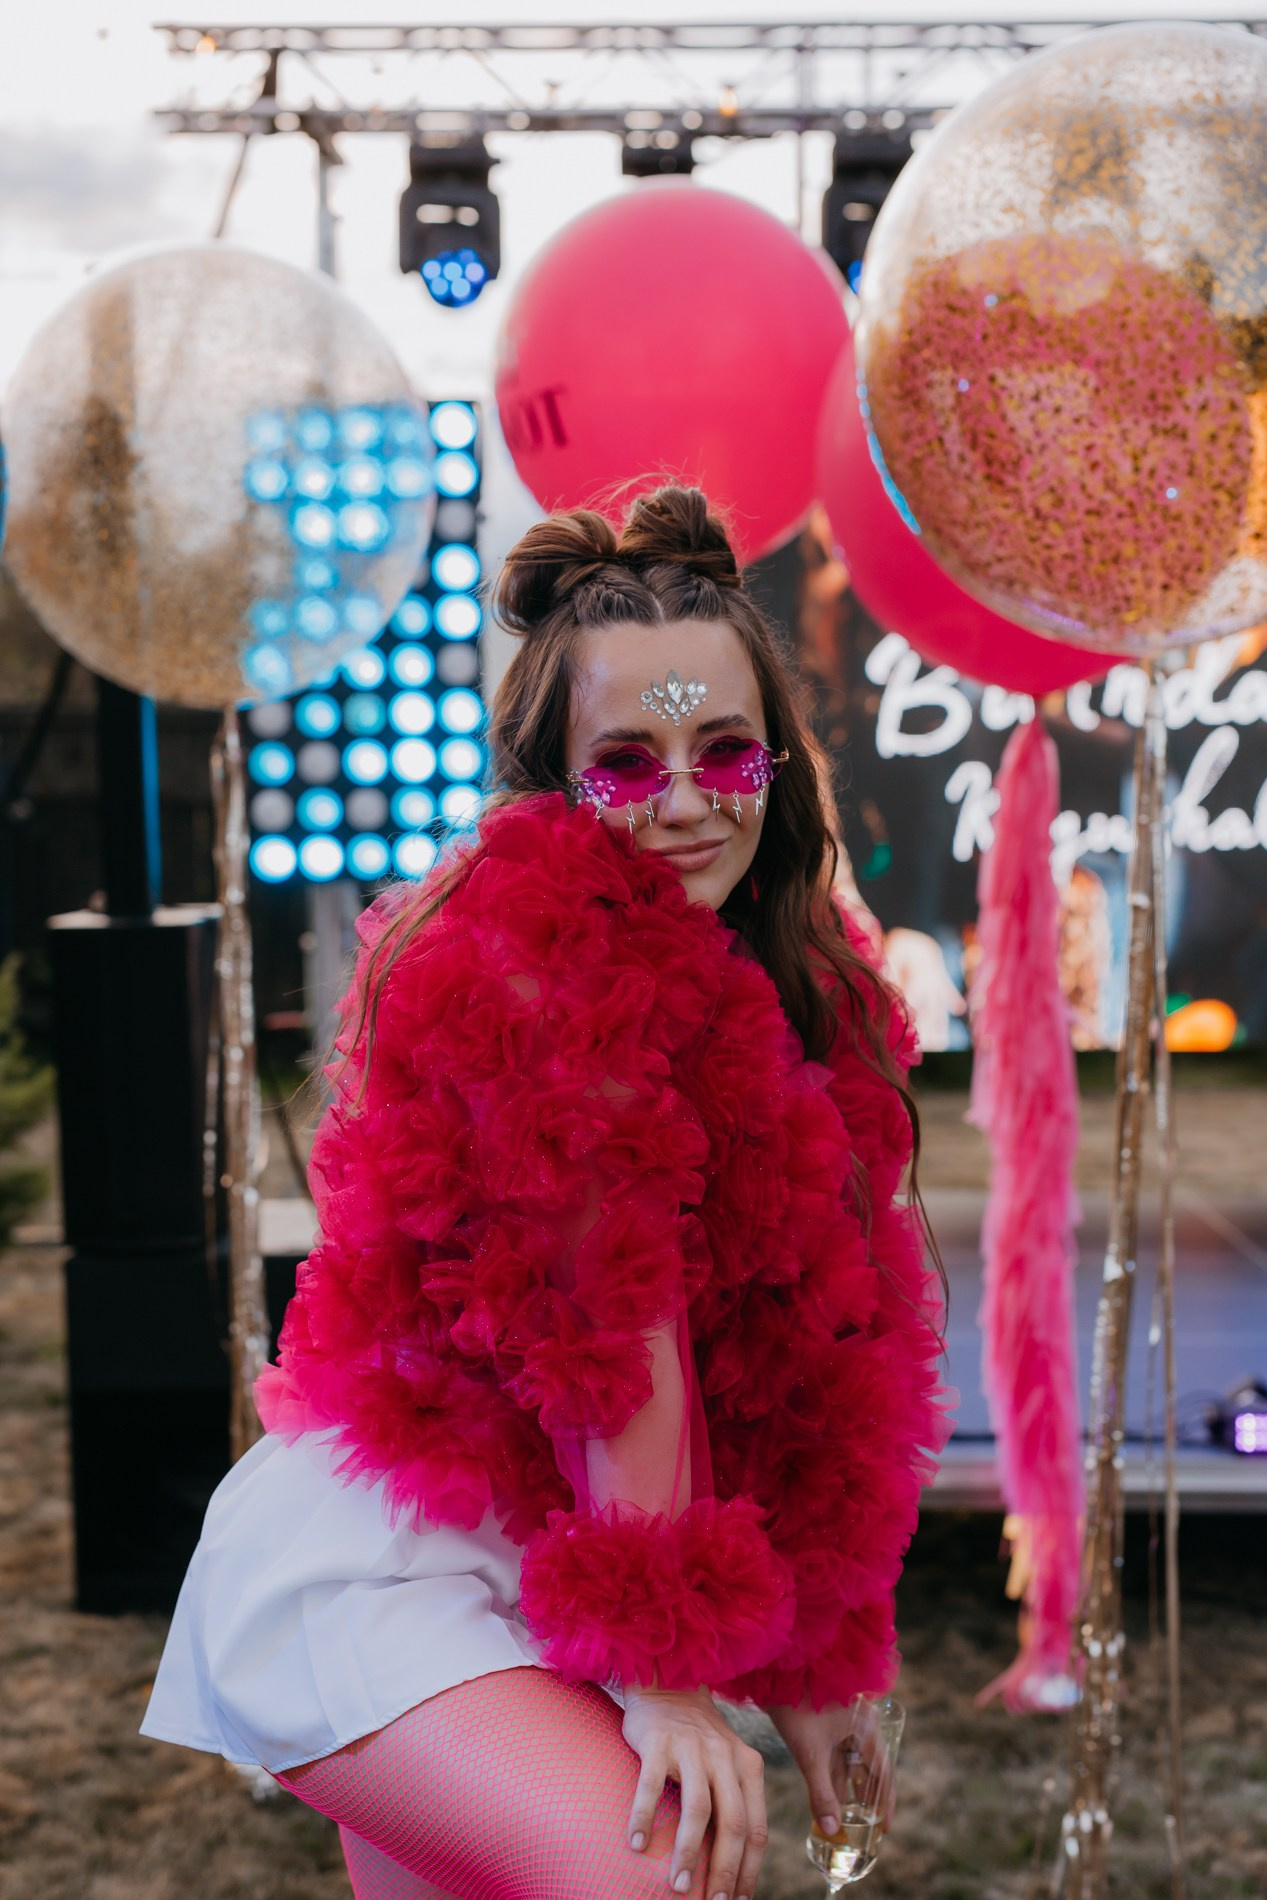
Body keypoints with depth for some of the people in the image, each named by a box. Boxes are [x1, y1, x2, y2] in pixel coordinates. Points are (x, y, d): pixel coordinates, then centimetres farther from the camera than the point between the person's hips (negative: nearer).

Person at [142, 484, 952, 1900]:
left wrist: (800, 1659, 11)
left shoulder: (780, 991, 11)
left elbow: (786, 1357, 10)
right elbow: (611, 1323, -20)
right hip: (372, 1561, -8)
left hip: (522, 1567, 9)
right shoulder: (546, 950, -15)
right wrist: (661, 1663, -19)